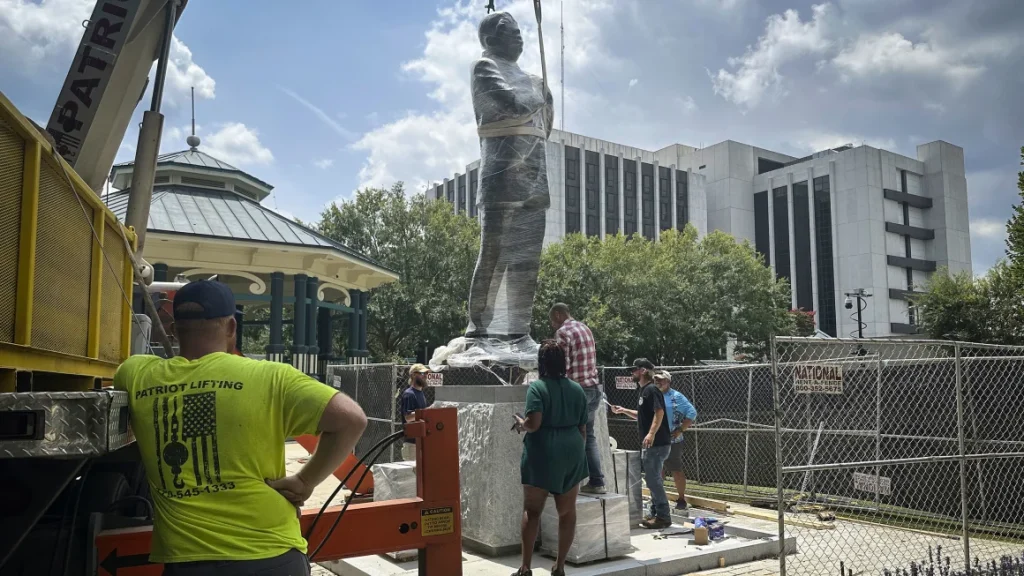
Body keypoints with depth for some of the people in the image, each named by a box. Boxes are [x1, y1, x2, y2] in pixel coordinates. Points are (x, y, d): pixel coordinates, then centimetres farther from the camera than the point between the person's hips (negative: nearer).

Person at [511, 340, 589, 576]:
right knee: (567, 511, 11)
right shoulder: (577, 389, 7)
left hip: (542, 453, -4)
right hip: (571, 452, 4)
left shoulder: (537, 387, -9)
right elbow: (583, 428, 10)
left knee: (532, 511, 5)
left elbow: (534, 424, -19)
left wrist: (521, 423, 2)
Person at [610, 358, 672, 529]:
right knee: (653, 479, 13)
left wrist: (651, 433, -34)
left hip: (657, 443, -10)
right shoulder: (644, 391, 17)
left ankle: (663, 516, -2)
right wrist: (623, 410, 20)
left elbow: (659, 412, -24)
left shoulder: (651, 389, -13)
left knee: (653, 479, -8)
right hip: (651, 444, 10)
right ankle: (656, 514, 19)